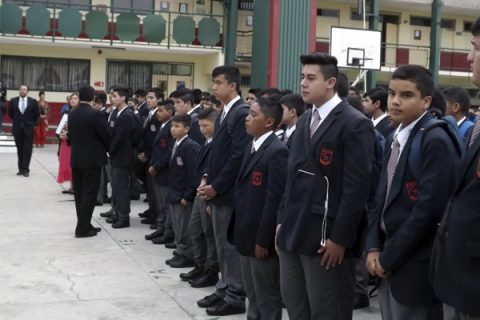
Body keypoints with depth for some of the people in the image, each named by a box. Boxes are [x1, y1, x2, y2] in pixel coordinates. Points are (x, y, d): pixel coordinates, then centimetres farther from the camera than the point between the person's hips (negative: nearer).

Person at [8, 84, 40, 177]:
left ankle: (25, 169, -2)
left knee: (27, 150, -3)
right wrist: (16, 121, 13)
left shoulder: (33, 101, -3)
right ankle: (21, 168, 13)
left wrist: (32, 123, 6)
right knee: (20, 150, 8)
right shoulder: (13, 101, 2)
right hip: (17, 128, 2)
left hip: (28, 129, -2)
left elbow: (37, 114, 6)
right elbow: (10, 113, 15)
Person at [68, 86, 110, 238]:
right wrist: (108, 150, 6)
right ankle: (83, 228, -1)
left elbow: (70, 135, 9)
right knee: (89, 194, -2)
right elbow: (106, 135, -12)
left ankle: (84, 224, 19)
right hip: (92, 159, -7)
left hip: (76, 158, 7)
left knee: (80, 193, 12)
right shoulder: (95, 114, -16)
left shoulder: (72, 114, 5)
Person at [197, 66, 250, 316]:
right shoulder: (224, 113, 14)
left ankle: (236, 297, 10)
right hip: (218, 190, 9)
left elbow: (239, 156, -21)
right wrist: (209, 181, 7)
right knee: (222, 245, 15)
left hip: (230, 192, -9)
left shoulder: (242, 113, -15)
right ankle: (225, 289, 26)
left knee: (232, 245, 0)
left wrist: (216, 186, -17)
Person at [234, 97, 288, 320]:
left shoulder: (277, 151, -18)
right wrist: (239, 229, 14)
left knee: (267, 296, 6)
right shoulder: (251, 146, 11)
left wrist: (263, 239, -19)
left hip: (262, 237, -9)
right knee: (252, 294, 20)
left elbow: (275, 199, -21)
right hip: (246, 234, 9)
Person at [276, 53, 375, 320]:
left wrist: (340, 238, -17)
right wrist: (283, 221, 13)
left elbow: (357, 187, -16)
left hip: (326, 237, -8)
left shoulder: (355, 124, -11)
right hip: (294, 231, 8)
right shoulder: (304, 121, 14)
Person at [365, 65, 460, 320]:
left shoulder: (435, 141, -15)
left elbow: (428, 209, -21)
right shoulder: (394, 139, 12)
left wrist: (389, 257, -14)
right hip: (387, 262, 8)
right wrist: (374, 248, 2)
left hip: (415, 266, -8)